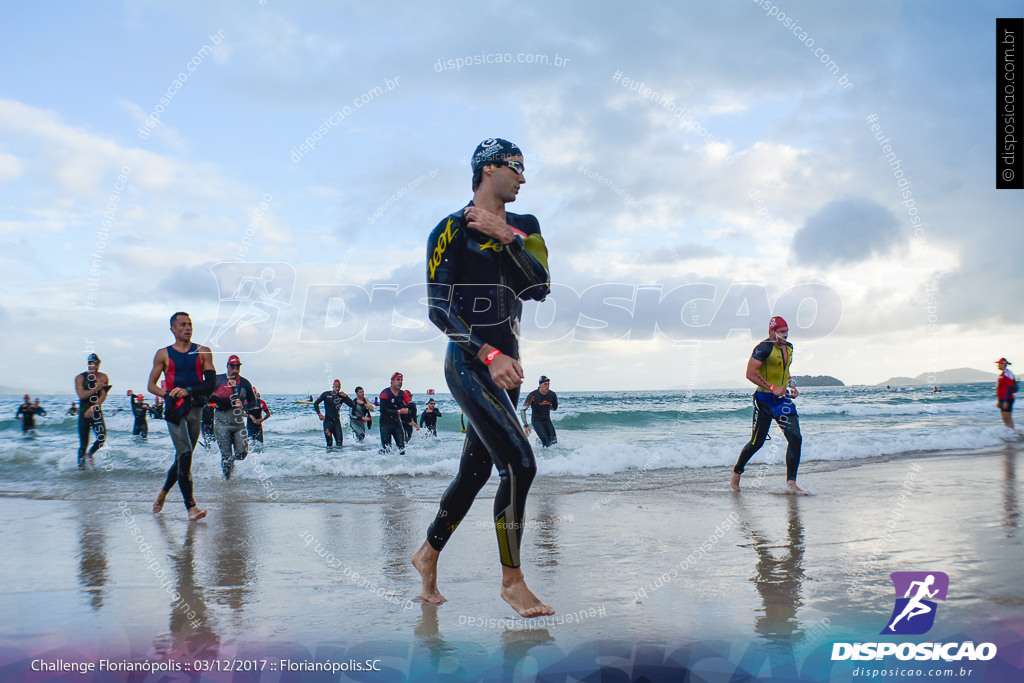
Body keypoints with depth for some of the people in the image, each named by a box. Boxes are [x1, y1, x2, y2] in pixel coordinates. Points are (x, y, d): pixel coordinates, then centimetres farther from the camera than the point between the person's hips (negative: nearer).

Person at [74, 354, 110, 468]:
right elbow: (81, 395, -12)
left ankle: (90, 454, 18)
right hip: (84, 413, -1)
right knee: (83, 443, -1)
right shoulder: (80, 378, 0)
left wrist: (93, 408, -17)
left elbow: (103, 396, -6)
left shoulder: (103, 377, 3)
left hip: (97, 412, 1)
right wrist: (96, 388, -18)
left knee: (102, 438, -12)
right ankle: (81, 466, 14)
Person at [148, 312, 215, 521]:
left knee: (183, 457, 11)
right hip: (175, 409, -3)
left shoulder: (203, 352, 10)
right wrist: (165, 393, -11)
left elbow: (211, 382, 2)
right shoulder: (163, 354, 8)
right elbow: (151, 385, 9)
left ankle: (164, 491, 36)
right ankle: (191, 506, -16)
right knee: (185, 455, -16)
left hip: (196, 408, 3)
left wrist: (188, 390, -13)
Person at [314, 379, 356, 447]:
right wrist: (319, 414, -6)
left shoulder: (342, 396, 4)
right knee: (329, 442, -3)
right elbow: (316, 403, 5)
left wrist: (345, 396, -10)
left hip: (337, 422, 2)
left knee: (340, 441, -4)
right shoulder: (326, 394, 0)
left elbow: (352, 405, -4)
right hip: (328, 421, -2)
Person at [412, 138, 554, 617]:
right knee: (519, 463, -17)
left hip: (506, 365, 7)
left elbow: (539, 288, -1)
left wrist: (506, 237, -12)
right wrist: (489, 355, -23)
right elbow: (439, 309, -13)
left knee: (476, 470, 12)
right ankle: (511, 579, -2)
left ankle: (428, 555, 31)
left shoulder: (524, 228, 14)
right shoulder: (451, 230, -5)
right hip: (469, 364, -7)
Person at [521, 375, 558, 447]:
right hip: (537, 421, -5)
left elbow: (555, 408, 14)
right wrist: (526, 426, -24)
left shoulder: (552, 395, -7)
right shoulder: (533, 395, -20)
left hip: (547, 420, 5)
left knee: (554, 441, -5)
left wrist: (545, 407, 3)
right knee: (547, 443, -19)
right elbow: (523, 410, -19)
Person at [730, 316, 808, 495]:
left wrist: (791, 386, 9)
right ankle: (737, 471, 27)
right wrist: (772, 388, -23)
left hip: (783, 399, 7)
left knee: (795, 438, -7)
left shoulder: (788, 347, 10)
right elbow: (750, 374, -20)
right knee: (756, 442, 3)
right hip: (765, 400, -7)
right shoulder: (763, 348, -15)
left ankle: (791, 482, -3)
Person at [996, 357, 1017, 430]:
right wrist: (999, 401, 23)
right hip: (1002, 399, 10)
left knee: (1007, 418, -9)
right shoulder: (1002, 374, 17)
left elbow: (1010, 388, -19)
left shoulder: (1007, 374, -13)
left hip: (1007, 399, -10)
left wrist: (1006, 401, -23)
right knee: (1005, 419, 12)